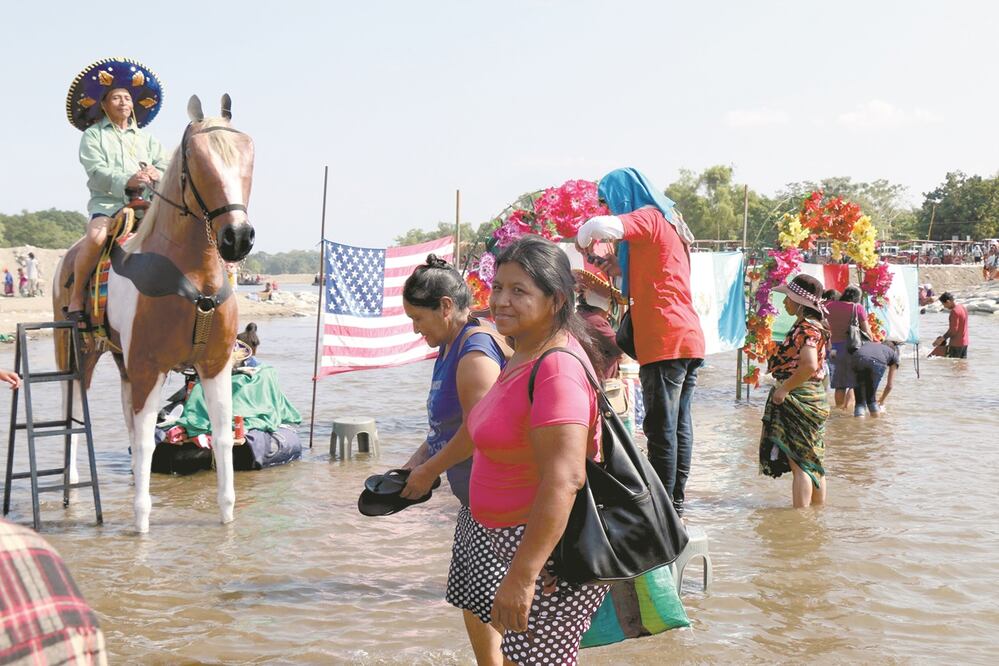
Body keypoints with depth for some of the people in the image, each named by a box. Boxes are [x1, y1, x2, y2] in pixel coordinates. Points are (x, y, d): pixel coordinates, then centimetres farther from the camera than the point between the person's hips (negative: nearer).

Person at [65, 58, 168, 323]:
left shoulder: (146, 139, 22)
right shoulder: (93, 135, 10)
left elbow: (166, 169, 11)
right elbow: (97, 173, -6)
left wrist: (156, 175, -14)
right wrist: (127, 181, -22)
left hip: (146, 204, 3)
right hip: (107, 202, -3)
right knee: (96, 236, -34)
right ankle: (76, 296, -17)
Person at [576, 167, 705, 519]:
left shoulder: (647, 217, -5)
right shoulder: (668, 222, 22)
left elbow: (600, 226, -24)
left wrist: (582, 239, -3)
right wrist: (624, 268, 19)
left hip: (665, 341, -9)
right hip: (689, 337, 9)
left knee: (662, 428, -7)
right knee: (679, 425, 10)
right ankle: (676, 502, 15)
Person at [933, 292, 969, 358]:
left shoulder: (955, 311, -19)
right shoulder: (963, 308, 11)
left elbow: (953, 330, -21)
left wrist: (942, 339, -15)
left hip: (956, 344, -9)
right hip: (964, 343, 9)